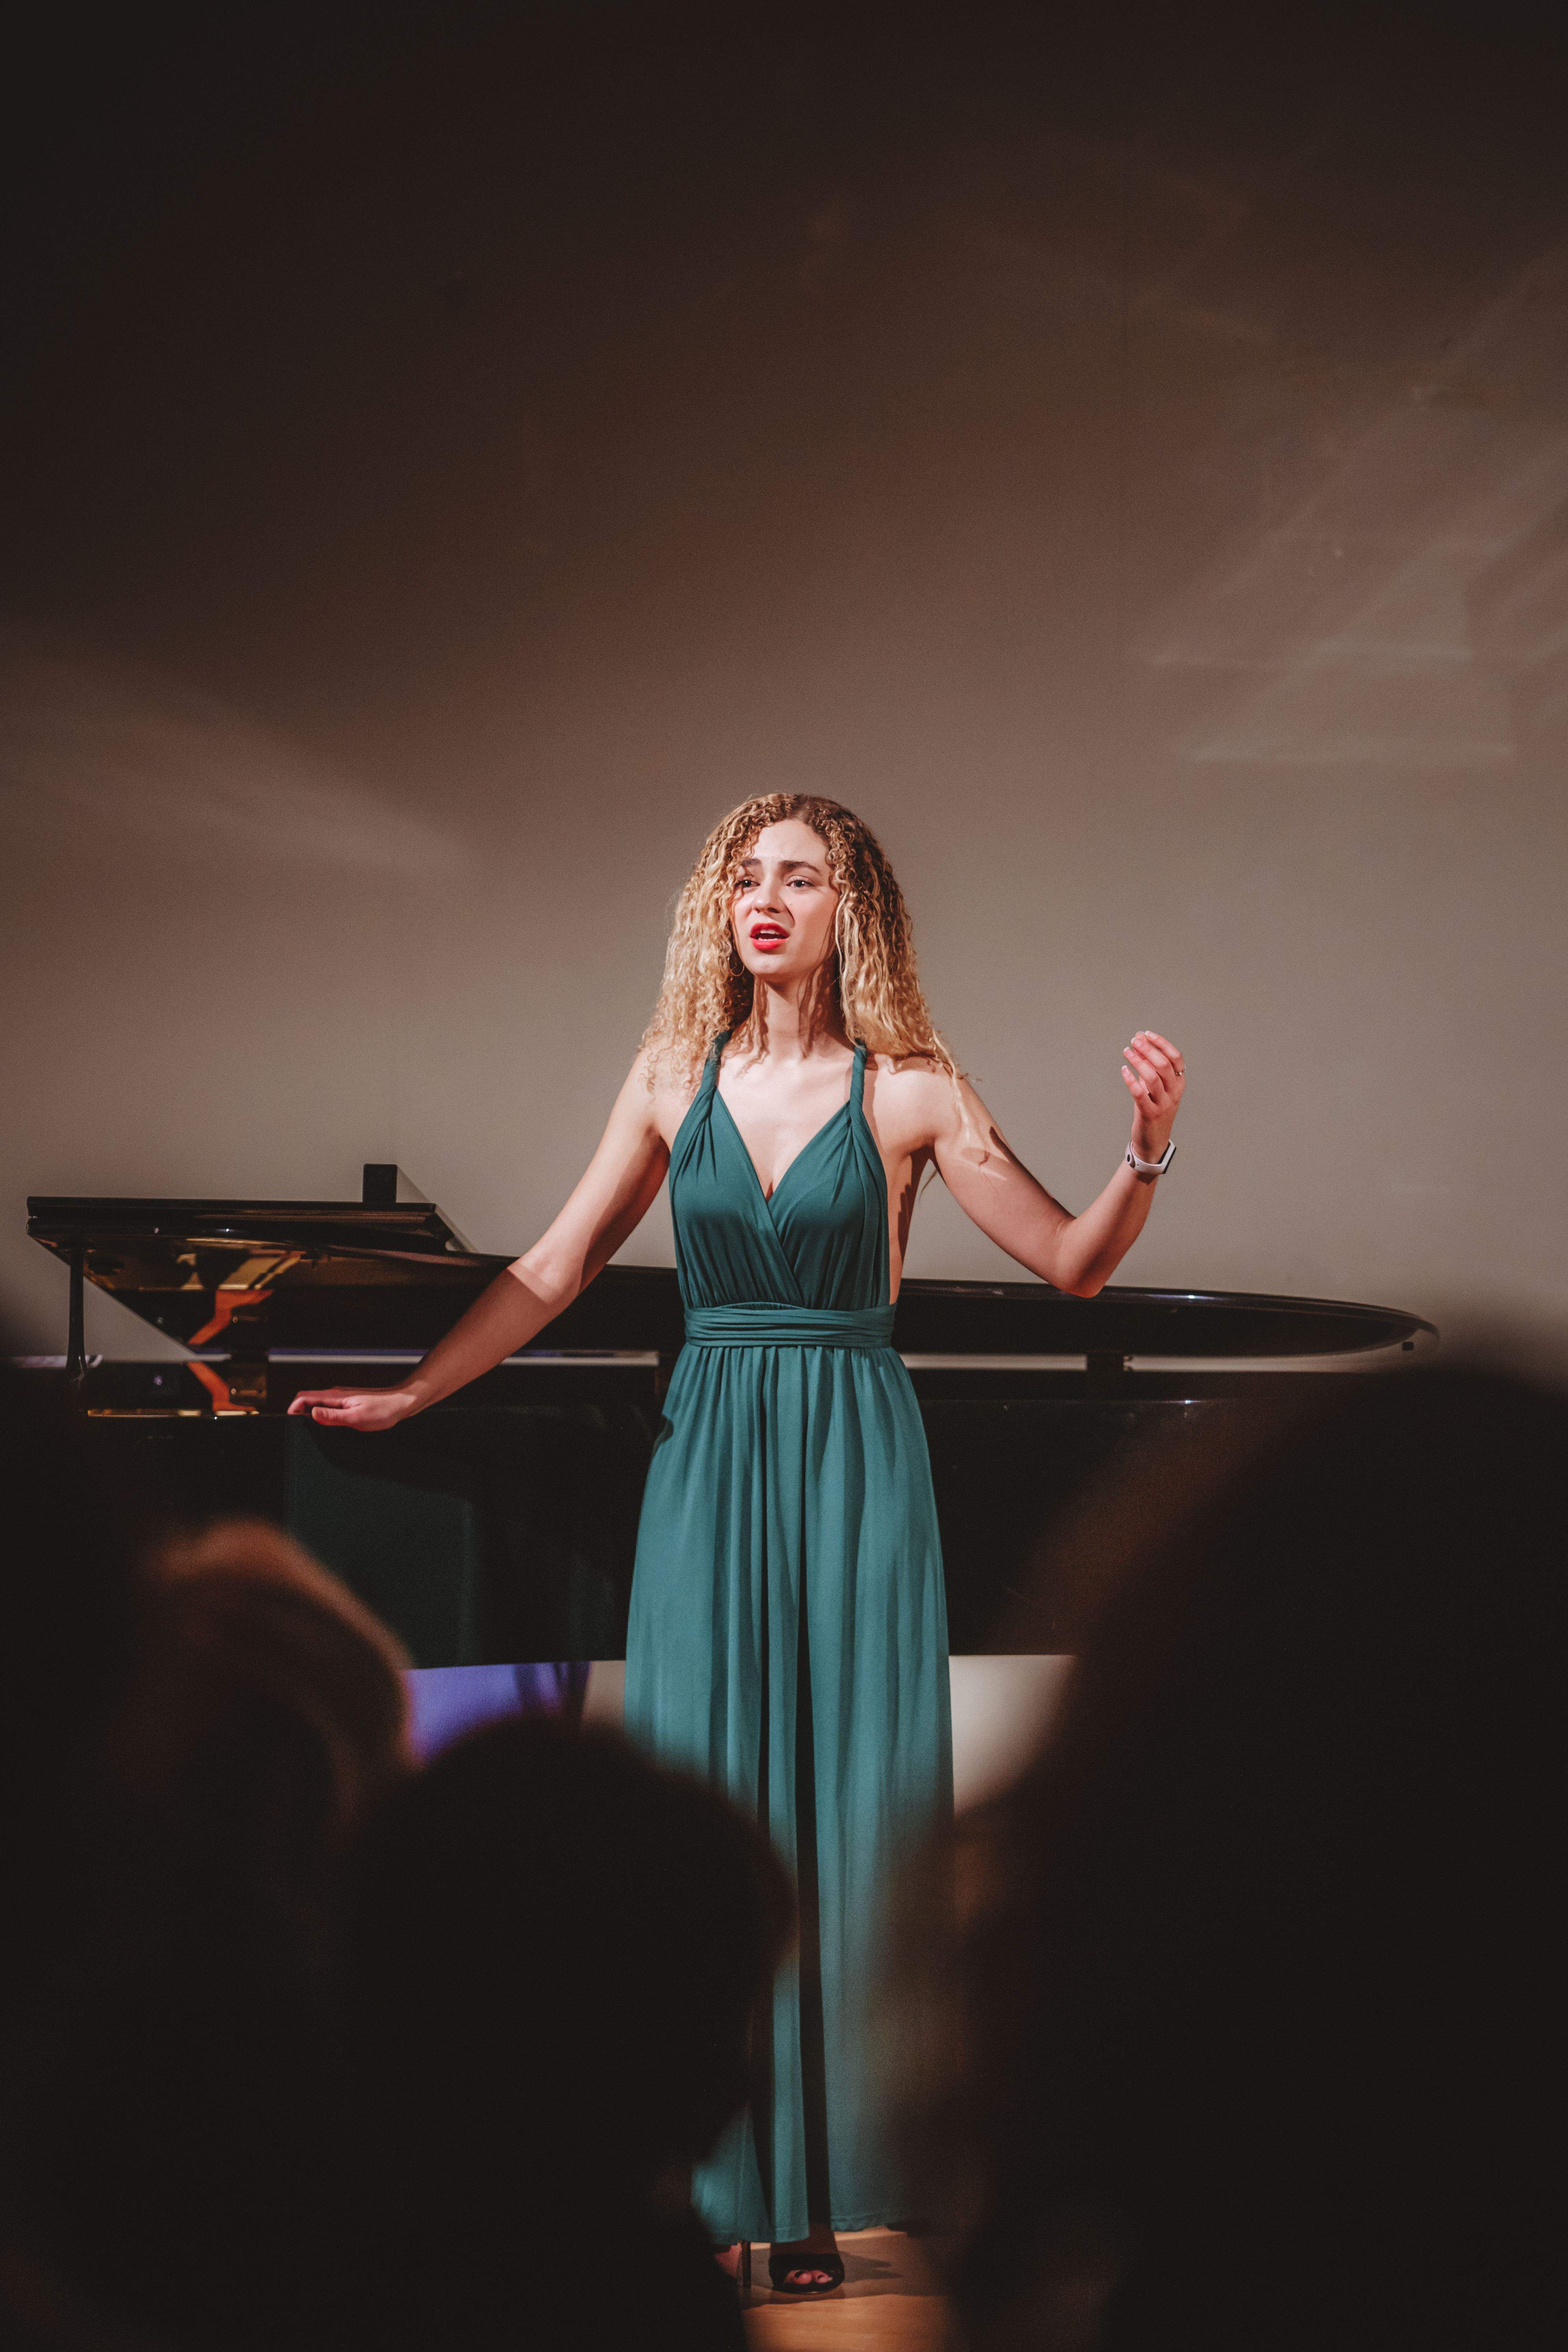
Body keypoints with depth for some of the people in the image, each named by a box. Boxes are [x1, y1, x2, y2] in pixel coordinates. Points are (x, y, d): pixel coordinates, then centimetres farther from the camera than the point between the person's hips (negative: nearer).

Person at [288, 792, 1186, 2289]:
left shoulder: (907, 1091, -2)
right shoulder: (676, 1079, 7)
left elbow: (1074, 1264, -1)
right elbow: (556, 1269, 12)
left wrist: (1147, 1156, -19)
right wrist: (406, 1396, 9)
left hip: (854, 1462, -2)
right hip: (710, 1452, 3)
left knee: (841, 1810, -2)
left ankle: (819, 2191, 6)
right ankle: (708, 2177, 9)